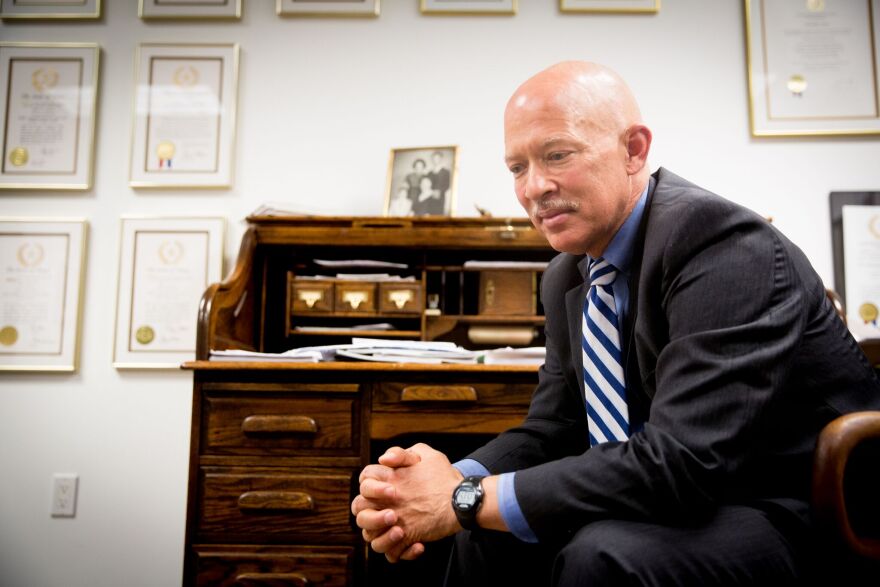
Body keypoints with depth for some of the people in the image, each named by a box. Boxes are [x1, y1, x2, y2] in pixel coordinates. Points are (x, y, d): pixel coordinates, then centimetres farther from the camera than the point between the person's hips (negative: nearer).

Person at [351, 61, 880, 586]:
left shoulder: (725, 245, -25)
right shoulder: (567, 278, 1)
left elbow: (683, 460, -32)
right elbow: (553, 427, 3)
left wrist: (467, 500, -26)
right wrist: (452, 481, -18)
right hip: (690, 502, 7)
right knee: (490, 531, -3)